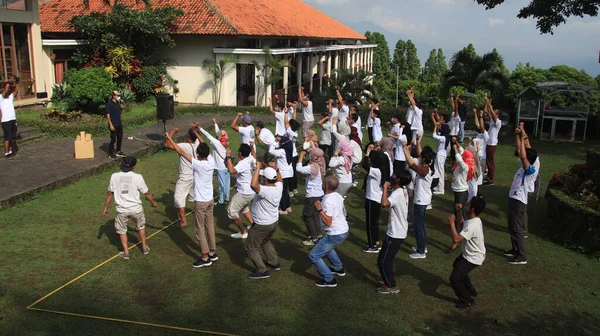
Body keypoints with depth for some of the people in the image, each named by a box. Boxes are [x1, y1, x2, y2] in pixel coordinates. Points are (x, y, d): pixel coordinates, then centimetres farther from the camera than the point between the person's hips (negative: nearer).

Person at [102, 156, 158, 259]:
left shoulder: (114, 176, -9)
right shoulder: (137, 177, -12)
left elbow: (110, 193, 1)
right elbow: (147, 193, -1)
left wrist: (105, 207, 14)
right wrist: (153, 202, 18)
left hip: (121, 209, 0)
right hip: (136, 208, 0)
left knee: (121, 230, 21)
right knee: (141, 226, 26)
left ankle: (126, 252, 22)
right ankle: (145, 248, 36)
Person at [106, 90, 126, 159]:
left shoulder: (118, 103, 10)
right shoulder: (109, 104, -11)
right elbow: (108, 115, -14)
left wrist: (122, 108, -2)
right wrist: (111, 124, -19)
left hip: (119, 124, 7)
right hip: (113, 125, -7)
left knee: (120, 138, 13)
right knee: (113, 139, -3)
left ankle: (118, 152, 25)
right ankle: (111, 153, 8)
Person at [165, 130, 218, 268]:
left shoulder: (197, 164, -22)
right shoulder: (211, 161, -5)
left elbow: (181, 152, -19)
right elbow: (205, 146, 12)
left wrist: (169, 138, -11)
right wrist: (196, 133, 19)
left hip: (201, 202, -7)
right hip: (210, 200, 7)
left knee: (200, 230, 3)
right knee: (210, 228, 17)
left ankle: (205, 258, 9)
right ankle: (212, 253, 28)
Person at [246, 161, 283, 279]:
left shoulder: (266, 190, -33)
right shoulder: (278, 187, -8)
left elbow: (253, 185, -50)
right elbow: (280, 180, 17)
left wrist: (258, 168, -40)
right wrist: (276, 170, 0)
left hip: (262, 225, -9)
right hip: (274, 222, 9)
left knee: (251, 248, 9)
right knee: (265, 242, 34)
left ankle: (262, 271, 11)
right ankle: (274, 263, 42)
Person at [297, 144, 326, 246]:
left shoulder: (313, 167, -26)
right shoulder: (320, 163, -2)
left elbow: (299, 169, -31)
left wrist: (301, 155, -21)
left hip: (312, 196, -9)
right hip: (319, 194, 9)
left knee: (307, 216, 4)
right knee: (314, 215, 22)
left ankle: (314, 238, 8)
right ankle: (318, 234, 31)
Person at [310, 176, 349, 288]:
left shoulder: (328, 201, -25)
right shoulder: (338, 196, 2)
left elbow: (328, 222, -28)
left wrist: (319, 209, -25)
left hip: (335, 235, -10)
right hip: (344, 230, 10)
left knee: (314, 255, -1)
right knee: (327, 247, 36)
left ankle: (329, 280, 2)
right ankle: (339, 268, 44)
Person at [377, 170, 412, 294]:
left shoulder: (397, 193, -25)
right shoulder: (403, 191, 3)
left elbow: (384, 203, -43)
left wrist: (385, 187, -30)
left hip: (395, 234, -9)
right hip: (400, 231, 9)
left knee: (383, 260, 2)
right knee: (387, 258, 24)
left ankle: (391, 286, 12)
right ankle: (388, 278, 39)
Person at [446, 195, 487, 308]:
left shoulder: (472, 226, -36)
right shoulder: (474, 220, -4)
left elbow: (456, 239, -40)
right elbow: (462, 224, 17)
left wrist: (452, 222, -33)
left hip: (474, 258, -11)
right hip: (469, 254, 11)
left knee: (454, 278, -12)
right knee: (456, 265, 34)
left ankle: (467, 300, 9)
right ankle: (471, 291, 46)